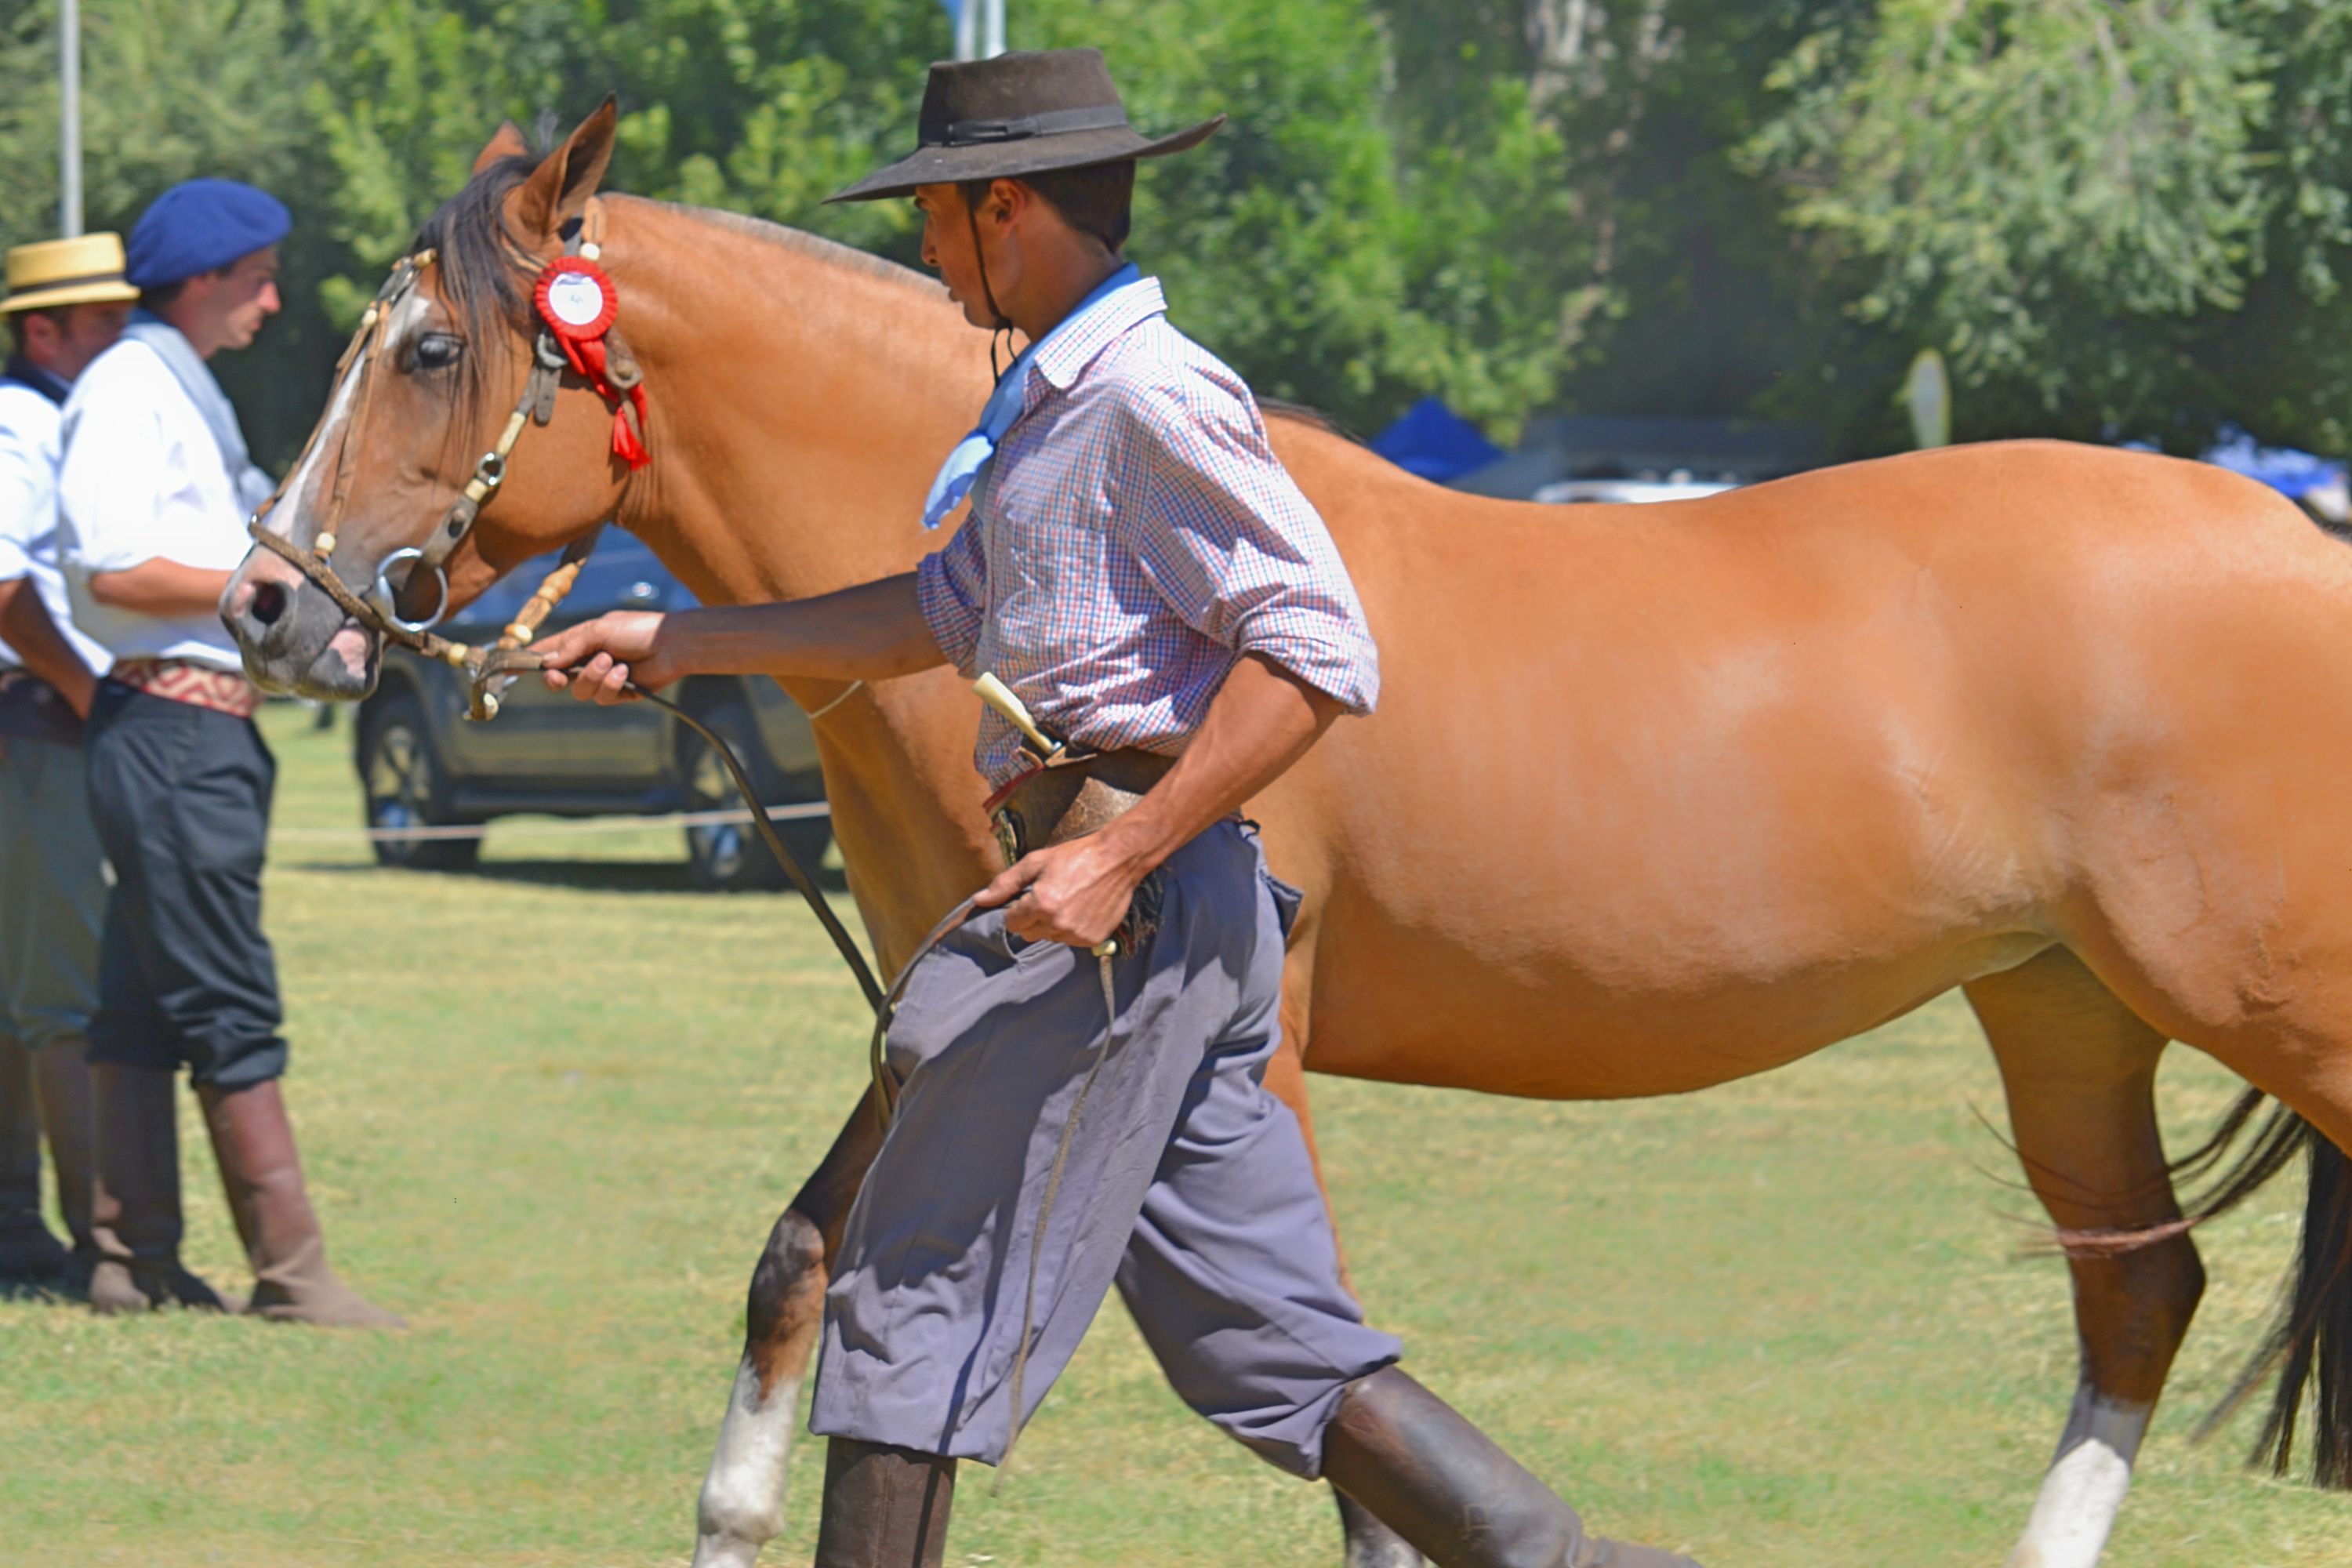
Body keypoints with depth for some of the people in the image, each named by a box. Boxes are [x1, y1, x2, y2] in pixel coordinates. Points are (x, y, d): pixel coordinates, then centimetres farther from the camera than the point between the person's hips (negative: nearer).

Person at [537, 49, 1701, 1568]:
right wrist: (682, 643, 29)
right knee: (1268, 1342, 7)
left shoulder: (1152, 394, -13)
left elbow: (1317, 654, -20)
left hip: (1131, 906, -10)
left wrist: (1122, 854, -25)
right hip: (1177, 926, 10)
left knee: (919, 1295, -3)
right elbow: (948, 614, 30)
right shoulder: (1062, 403, 19)